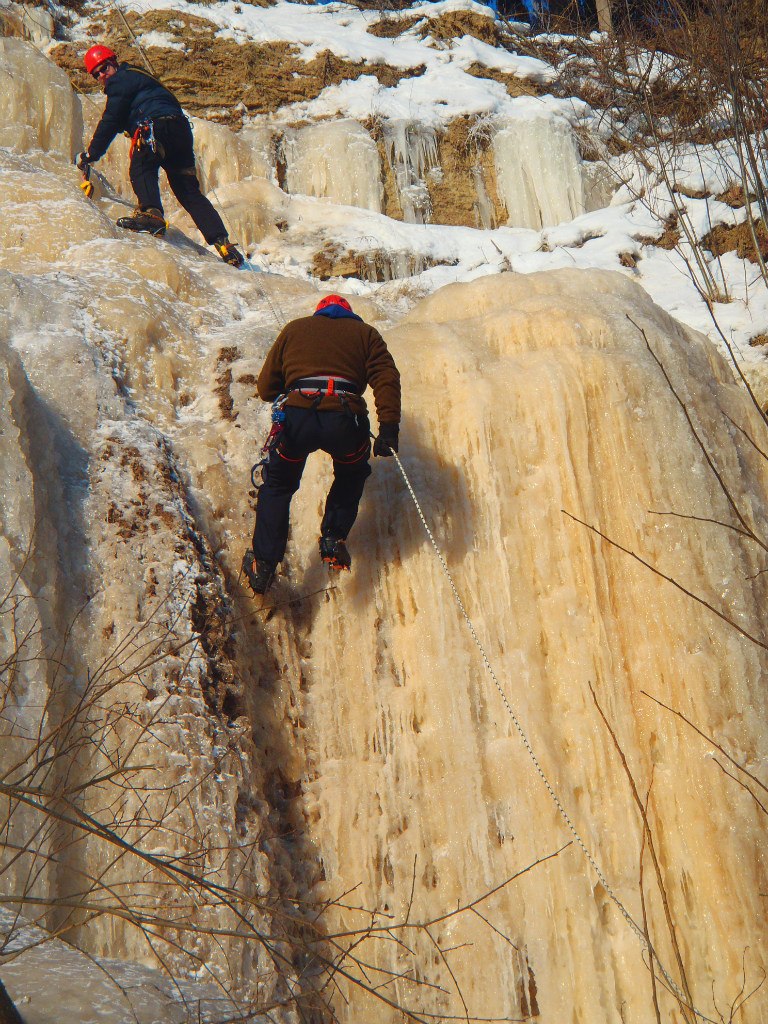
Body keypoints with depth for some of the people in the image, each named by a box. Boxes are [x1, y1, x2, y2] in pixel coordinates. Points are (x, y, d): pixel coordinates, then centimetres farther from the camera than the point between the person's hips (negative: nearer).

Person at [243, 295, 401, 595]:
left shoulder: (295, 328, 26)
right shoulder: (365, 333, 23)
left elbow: (265, 387, 23)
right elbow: (387, 379, 3)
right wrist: (389, 428, -5)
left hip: (296, 416, 1)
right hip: (345, 420, 0)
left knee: (277, 485, 24)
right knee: (351, 475, 32)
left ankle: (263, 563, 20)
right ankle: (334, 539, 21)